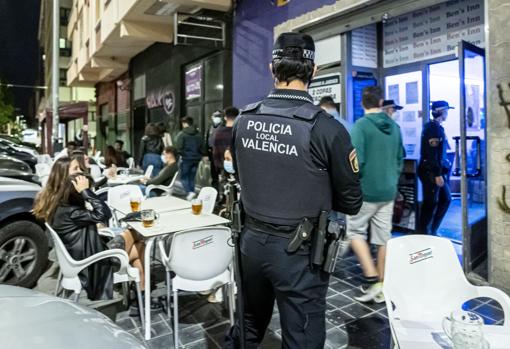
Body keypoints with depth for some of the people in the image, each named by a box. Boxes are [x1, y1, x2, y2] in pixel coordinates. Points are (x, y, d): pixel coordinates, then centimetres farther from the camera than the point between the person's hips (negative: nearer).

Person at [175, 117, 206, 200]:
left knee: (184, 177, 5)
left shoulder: (181, 134, -9)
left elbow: (178, 148, -13)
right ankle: (192, 192, 16)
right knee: (192, 177, 15)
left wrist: (180, 154, 3)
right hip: (196, 159, 5)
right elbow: (202, 147, 9)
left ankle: (189, 192, -12)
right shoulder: (198, 134, 7)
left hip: (186, 159, -5)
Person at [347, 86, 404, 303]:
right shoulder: (394, 127, 8)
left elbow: (356, 161, -18)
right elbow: (400, 159, 16)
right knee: (384, 237, 10)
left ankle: (372, 279, -2)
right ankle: (381, 287, 20)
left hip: (365, 191, -6)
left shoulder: (360, 125, -12)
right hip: (388, 192, 6)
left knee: (356, 232, 8)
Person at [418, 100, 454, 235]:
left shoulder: (436, 127, 16)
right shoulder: (433, 128, -15)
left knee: (446, 199, 13)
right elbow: (432, 153, -21)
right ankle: (423, 232, 9)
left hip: (435, 171, 10)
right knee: (431, 202, -3)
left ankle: (432, 230, 21)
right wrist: (437, 174, -22)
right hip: (430, 172, -10)